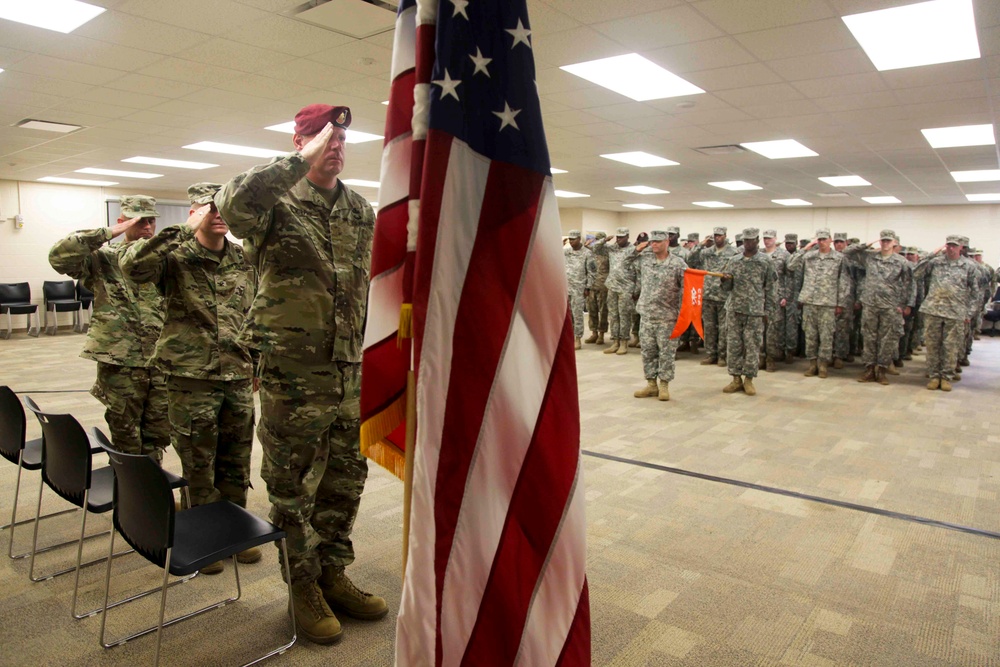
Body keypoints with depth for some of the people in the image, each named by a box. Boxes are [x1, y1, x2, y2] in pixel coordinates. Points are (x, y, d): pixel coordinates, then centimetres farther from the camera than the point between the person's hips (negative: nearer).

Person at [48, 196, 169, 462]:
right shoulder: (105, 260, -1)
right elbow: (59, 256, -18)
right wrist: (109, 232, -16)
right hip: (120, 365, -3)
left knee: (157, 437, 13)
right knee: (125, 440, 10)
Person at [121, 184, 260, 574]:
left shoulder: (244, 261, 8)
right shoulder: (175, 257, -7)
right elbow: (132, 266, -28)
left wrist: (258, 363, 15)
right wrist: (184, 232, -30)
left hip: (239, 377, 4)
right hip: (191, 378, -4)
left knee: (236, 464, 14)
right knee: (198, 468, 8)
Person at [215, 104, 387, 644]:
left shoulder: (362, 211, 11)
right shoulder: (278, 204, -6)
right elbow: (232, 205, -32)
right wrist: (302, 162, -27)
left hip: (351, 374, 6)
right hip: (293, 376, -5)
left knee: (344, 482, 16)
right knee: (292, 489, 8)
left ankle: (333, 575, 35)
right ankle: (304, 587, 27)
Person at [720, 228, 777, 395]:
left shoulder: (766, 261, 1)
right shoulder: (733, 261, 8)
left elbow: (771, 288, 3)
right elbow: (726, 288, 10)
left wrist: (768, 311, -2)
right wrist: (726, 280, -13)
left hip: (755, 311, -2)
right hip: (734, 309, 3)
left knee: (752, 346, 1)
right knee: (733, 345, 5)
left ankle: (749, 380, 12)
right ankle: (736, 379, 14)